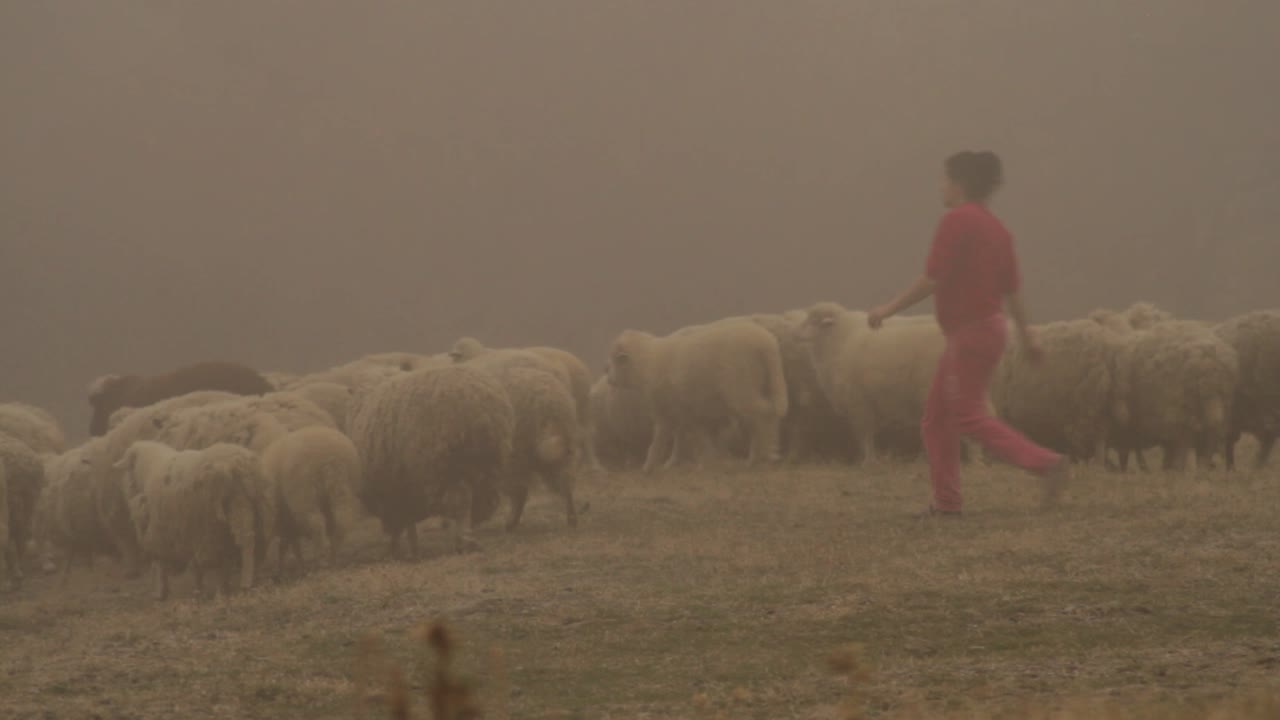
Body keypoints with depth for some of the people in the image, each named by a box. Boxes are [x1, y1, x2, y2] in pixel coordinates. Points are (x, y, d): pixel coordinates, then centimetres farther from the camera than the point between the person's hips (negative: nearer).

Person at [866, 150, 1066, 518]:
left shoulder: (957, 221, -14)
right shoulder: (996, 228, 11)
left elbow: (932, 279, -18)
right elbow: (1013, 287, 12)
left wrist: (889, 309, -11)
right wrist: (1026, 335, 16)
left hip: (971, 332, -9)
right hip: (988, 327, 9)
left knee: (969, 416, -6)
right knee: (936, 418, 13)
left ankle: (1046, 463, -14)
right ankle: (946, 501, 12)